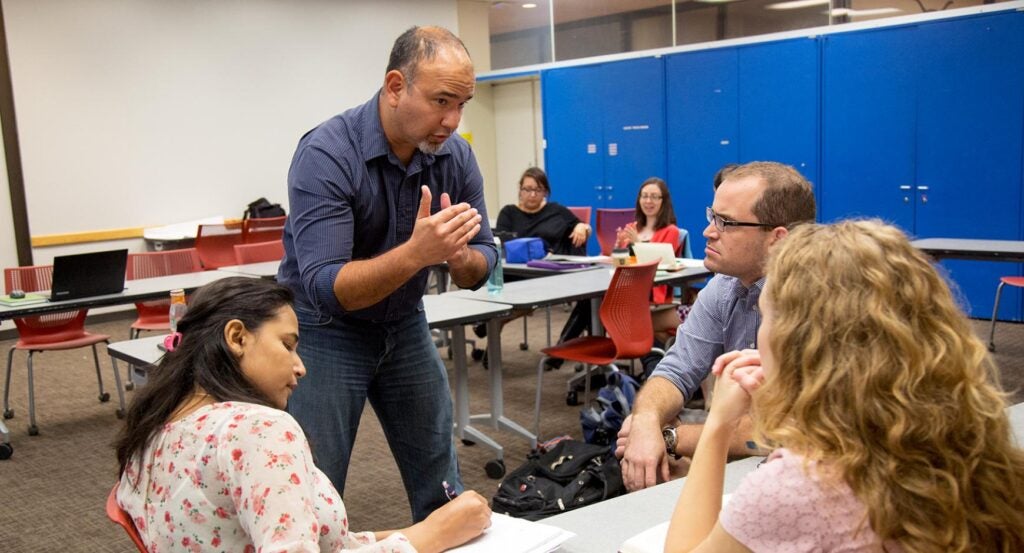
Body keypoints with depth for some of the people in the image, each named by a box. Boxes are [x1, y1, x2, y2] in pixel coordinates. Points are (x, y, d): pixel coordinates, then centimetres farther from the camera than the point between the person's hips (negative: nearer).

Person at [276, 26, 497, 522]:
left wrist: (458, 255, -29)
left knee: (443, 489, 13)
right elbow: (324, 288, -31)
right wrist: (416, 253, -44)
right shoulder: (326, 154, -25)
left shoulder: (455, 155, -9)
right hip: (324, 332, -5)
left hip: (405, 326, 5)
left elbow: (480, 266, -6)